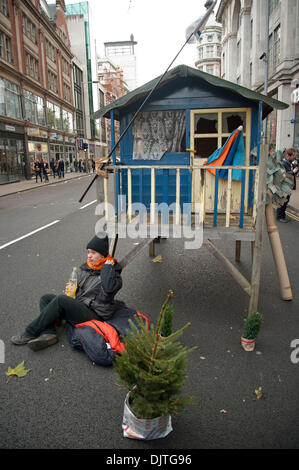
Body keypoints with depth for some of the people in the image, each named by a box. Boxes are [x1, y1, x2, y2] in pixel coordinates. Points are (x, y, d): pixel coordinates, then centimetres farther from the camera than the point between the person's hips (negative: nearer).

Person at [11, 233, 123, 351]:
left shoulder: (112, 271, -9)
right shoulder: (84, 268, 11)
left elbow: (109, 288, -31)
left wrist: (107, 267, -20)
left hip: (94, 314, -8)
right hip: (77, 308, 8)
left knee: (60, 299, -26)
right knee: (46, 298, 2)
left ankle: (30, 333, -15)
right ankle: (48, 333, -20)